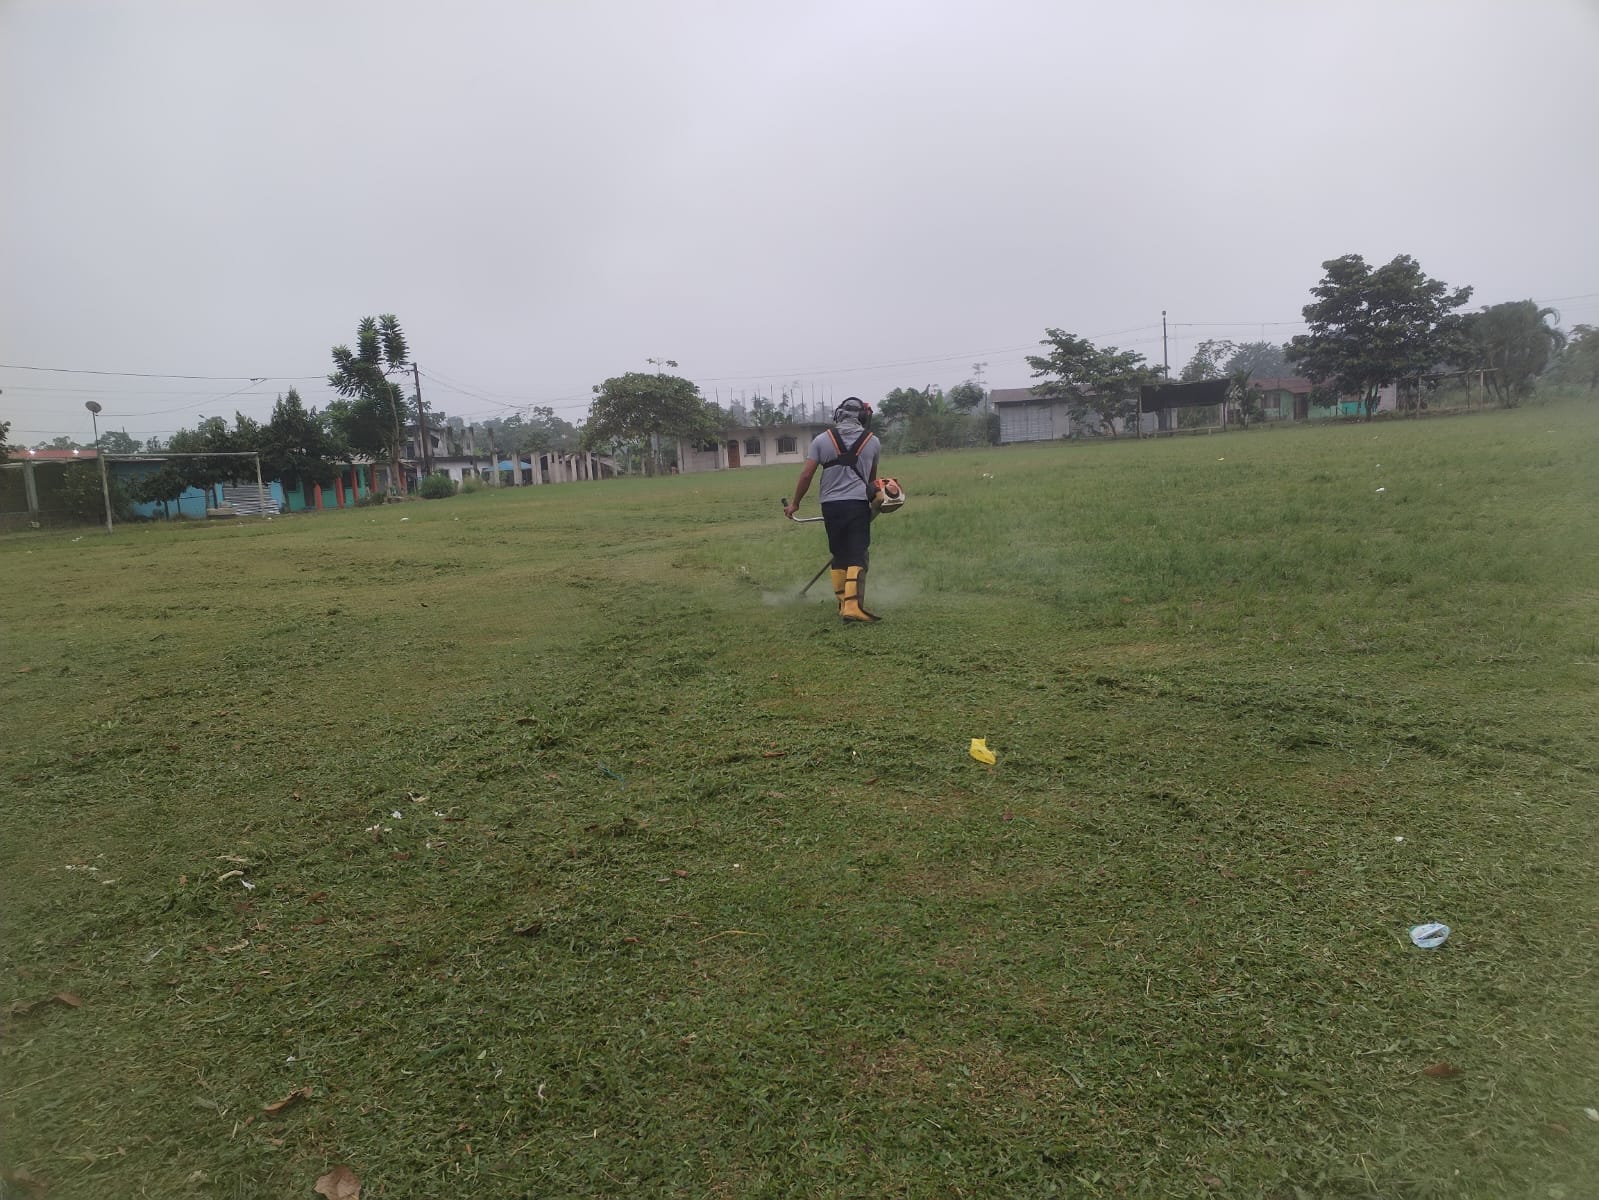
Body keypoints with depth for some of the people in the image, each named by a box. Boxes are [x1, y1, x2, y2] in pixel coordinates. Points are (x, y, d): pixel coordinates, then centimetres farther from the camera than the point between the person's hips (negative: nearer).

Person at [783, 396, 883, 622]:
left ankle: (843, 603, 18)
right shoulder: (873, 441, 5)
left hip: (831, 504, 2)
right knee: (857, 556, -4)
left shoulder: (821, 440, 2)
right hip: (858, 504, -2)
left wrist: (795, 503, 9)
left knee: (839, 555, 14)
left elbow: (806, 474, -1)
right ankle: (853, 605, -17)